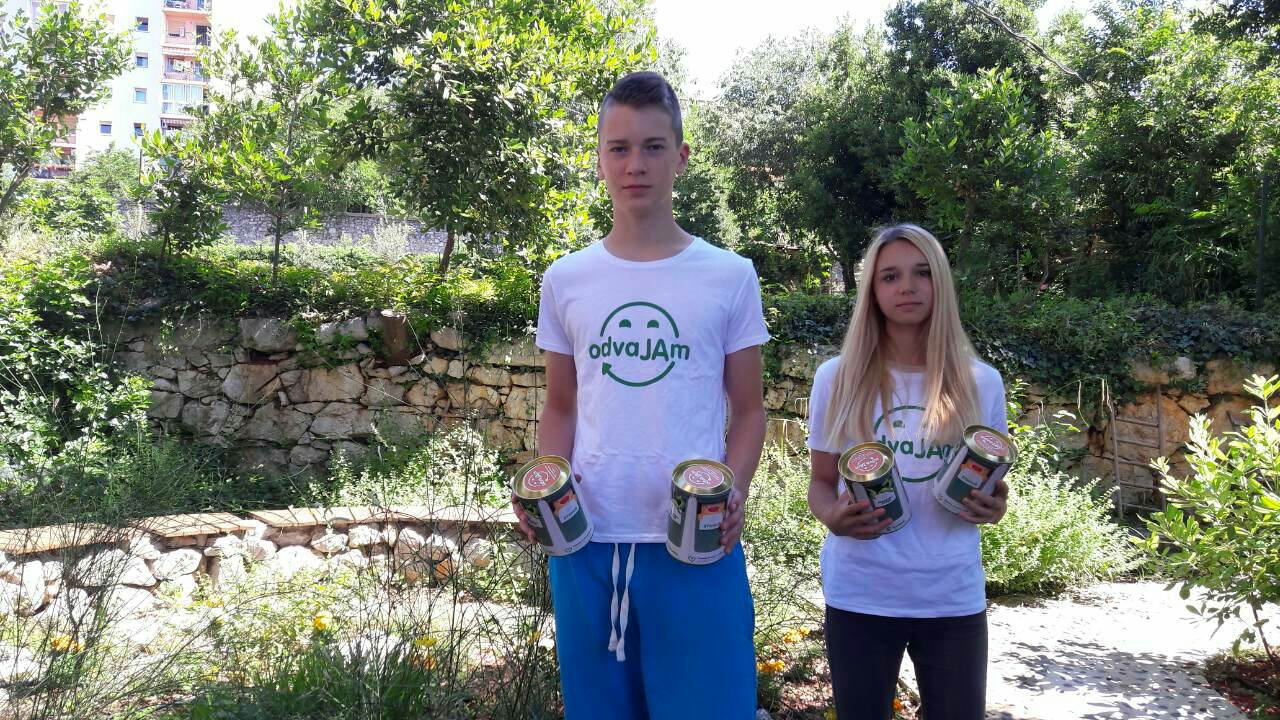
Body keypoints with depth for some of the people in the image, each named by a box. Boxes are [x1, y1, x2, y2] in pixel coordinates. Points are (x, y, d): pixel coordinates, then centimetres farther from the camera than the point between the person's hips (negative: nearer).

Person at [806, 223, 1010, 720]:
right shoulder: (837, 378, -1)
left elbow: (991, 483, 12)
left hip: (953, 596, 1)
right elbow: (820, 482, 6)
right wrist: (833, 516, -16)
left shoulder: (980, 382, 2)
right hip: (859, 596, -1)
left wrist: (993, 507, -11)